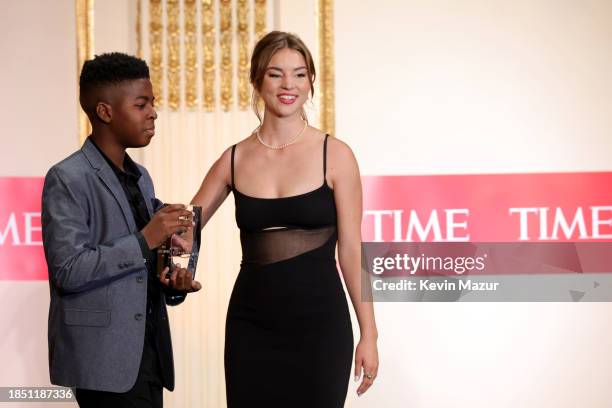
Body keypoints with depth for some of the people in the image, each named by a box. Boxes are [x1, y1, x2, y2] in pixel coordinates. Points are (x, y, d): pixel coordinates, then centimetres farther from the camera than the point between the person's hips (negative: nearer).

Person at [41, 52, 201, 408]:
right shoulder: (67, 179, -10)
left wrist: (173, 284, 1)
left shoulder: (140, 178, 15)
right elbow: (68, 270, -19)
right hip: (103, 357, -8)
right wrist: (145, 240, -19)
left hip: (147, 349, 8)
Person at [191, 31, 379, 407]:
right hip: (251, 325, 3)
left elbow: (351, 250, -3)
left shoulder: (335, 155, -4)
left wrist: (369, 334, -5)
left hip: (319, 323, -2)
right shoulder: (235, 159, 4)